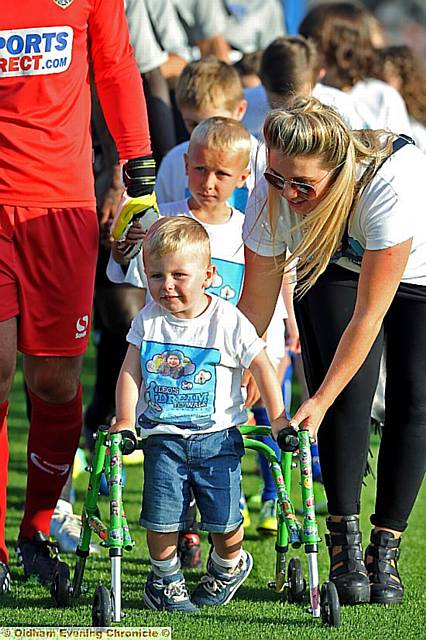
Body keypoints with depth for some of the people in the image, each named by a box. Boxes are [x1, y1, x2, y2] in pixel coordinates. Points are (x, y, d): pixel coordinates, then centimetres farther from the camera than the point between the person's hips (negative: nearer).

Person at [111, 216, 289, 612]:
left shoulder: (228, 322, -8)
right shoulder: (148, 320, 0)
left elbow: (263, 369, -4)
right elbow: (130, 372, 3)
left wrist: (279, 422, -8)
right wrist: (125, 421, -8)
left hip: (217, 438, -2)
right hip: (162, 438, 2)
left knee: (224, 520, -4)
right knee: (161, 517, -7)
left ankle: (229, 566, 27)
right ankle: (165, 579, 17)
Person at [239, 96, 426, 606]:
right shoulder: (272, 196, -31)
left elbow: (368, 314, -36)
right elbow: (255, 303, -17)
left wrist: (319, 402, -33)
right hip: (334, 268, 2)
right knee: (349, 392, -17)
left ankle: (385, 549, -3)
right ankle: (345, 541, -10)